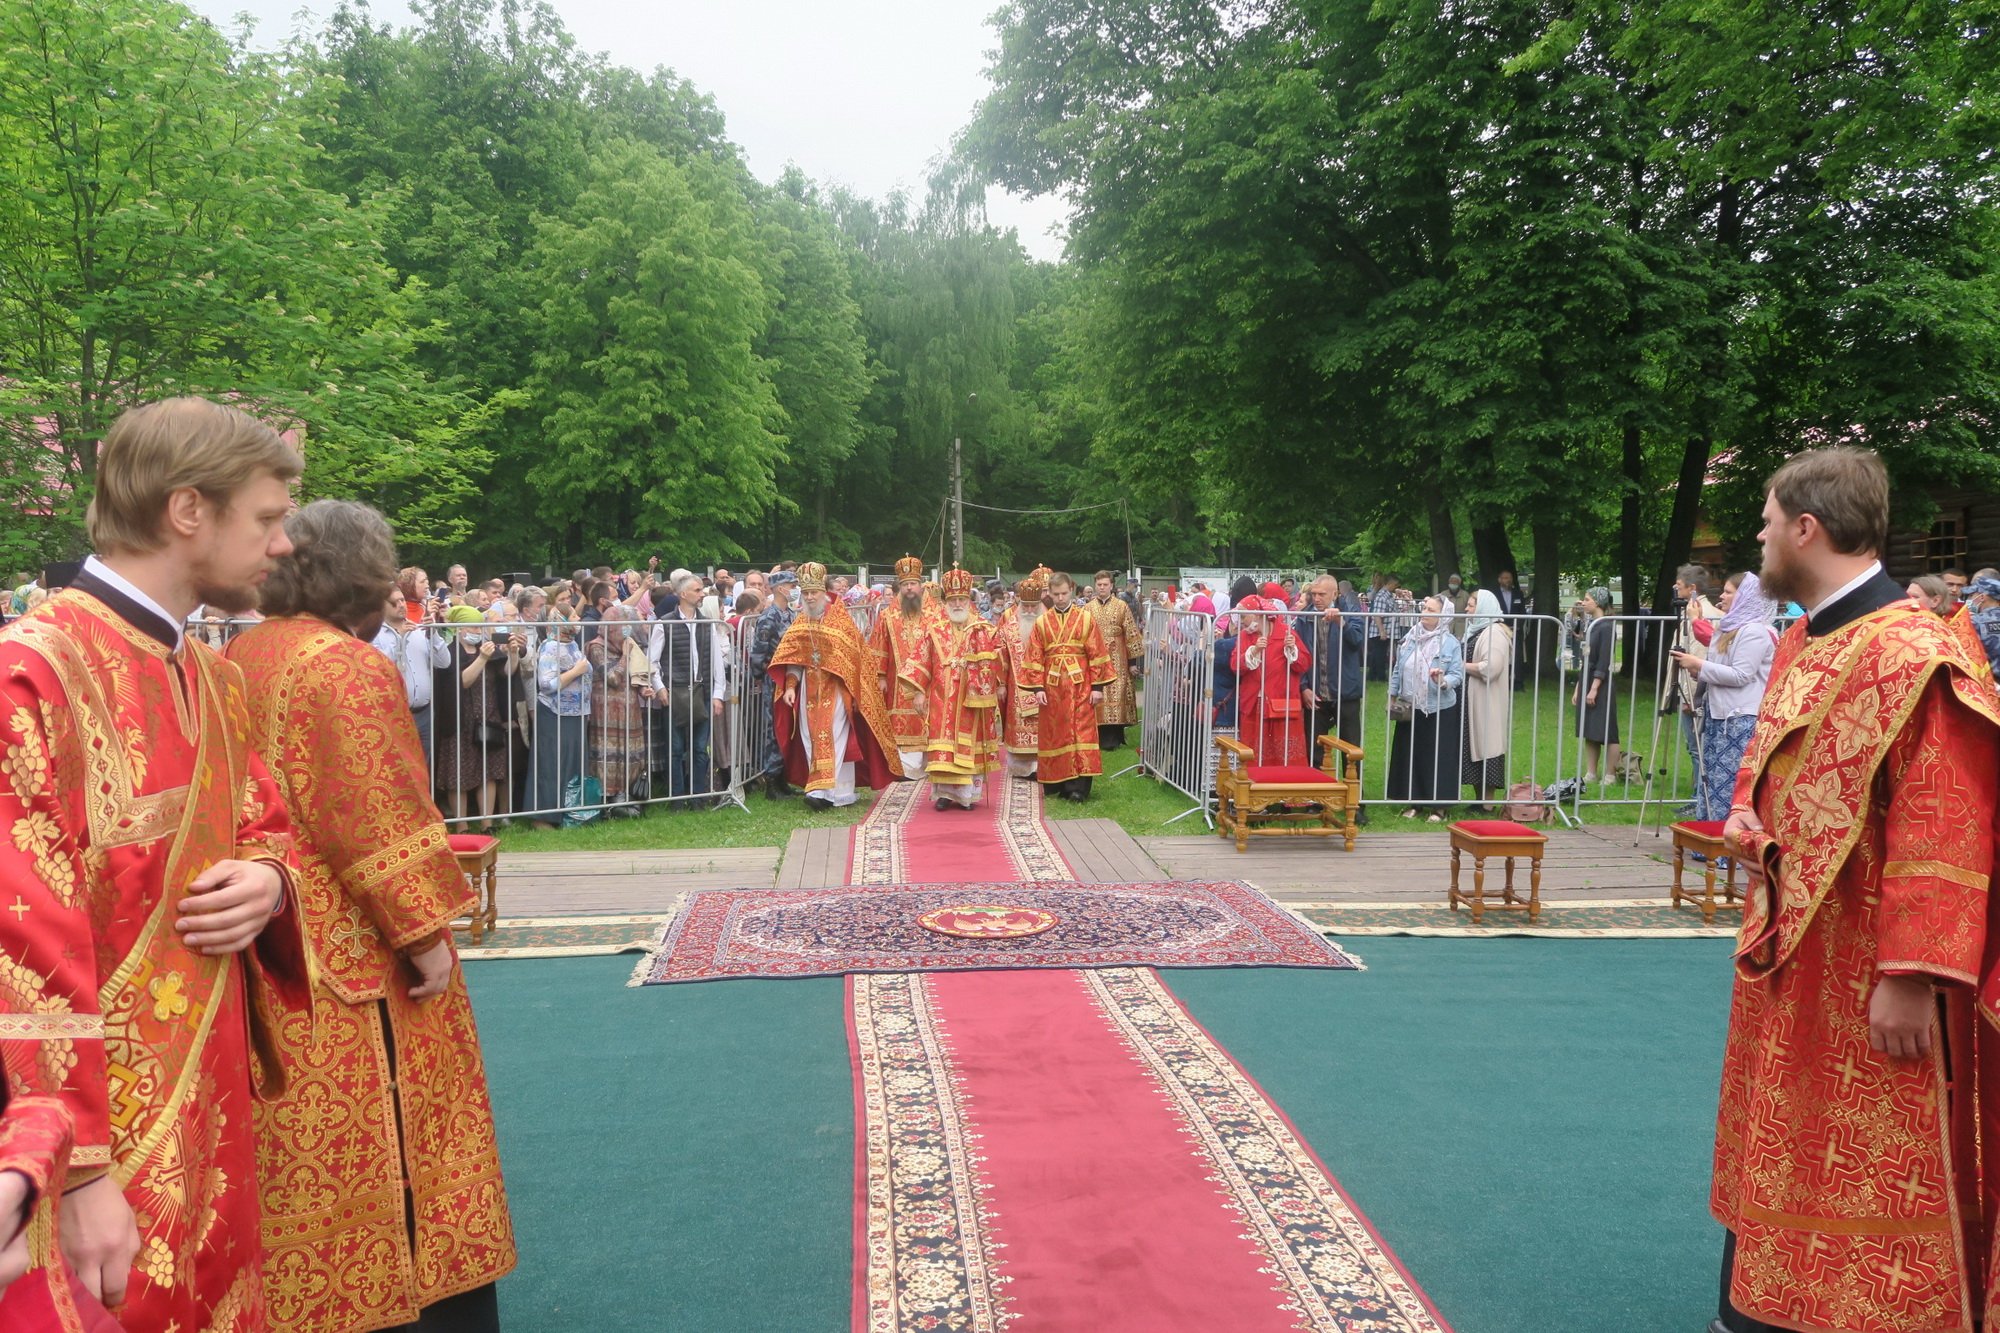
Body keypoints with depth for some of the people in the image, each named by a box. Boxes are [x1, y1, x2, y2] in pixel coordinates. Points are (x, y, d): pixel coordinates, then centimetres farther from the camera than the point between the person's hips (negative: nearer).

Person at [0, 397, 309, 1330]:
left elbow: (268, 831, 20)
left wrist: (268, 882, -4)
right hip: (106, 1145, -8)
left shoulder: (211, 679, 9)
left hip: (210, 1113, 8)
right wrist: (77, 1170, -21)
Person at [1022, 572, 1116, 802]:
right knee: (1053, 734, 5)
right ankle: (1056, 782, 14)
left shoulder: (1085, 618, 1)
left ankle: (1077, 785, -7)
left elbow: (1097, 654, 0)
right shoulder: (1042, 622, 6)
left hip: (1080, 684, -2)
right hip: (1052, 685, 2)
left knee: (1080, 731, -6)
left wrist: (1098, 686, -6)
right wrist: (1038, 687, -5)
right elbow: (1035, 657, 4)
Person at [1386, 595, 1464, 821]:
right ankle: (1413, 801, 22)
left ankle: (1437, 806, 12)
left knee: (1437, 757, 2)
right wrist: (1393, 695, 8)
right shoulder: (1410, 639, 5)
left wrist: (1443, 681, -29)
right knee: (1410, 755, 10)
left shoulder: (1450, 643, -7)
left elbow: (1458, 675, -10)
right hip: (1410, 709, 4)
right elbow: (1398, 671, 11)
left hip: (1440, 711, -4)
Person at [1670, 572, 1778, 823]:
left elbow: (1741, 675, -18)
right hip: (1718, 714, 10)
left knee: (1730, 783, -9)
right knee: (1712, 781, 11)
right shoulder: (1728, 628, 19)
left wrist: (1700, 665, -14)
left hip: (1742, 720, -10)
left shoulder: (1754, 631, -11)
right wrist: (1696, 670, 6)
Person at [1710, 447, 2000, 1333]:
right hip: (1786, 952, 9)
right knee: (1776, 1154, 20)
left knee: (1870, 1183, 5)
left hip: (1866, 975, -9)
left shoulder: (1914, 656, -20)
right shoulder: (1799, 644, 9)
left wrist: (1911, 980, -22)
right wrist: (1746, 819, 2)